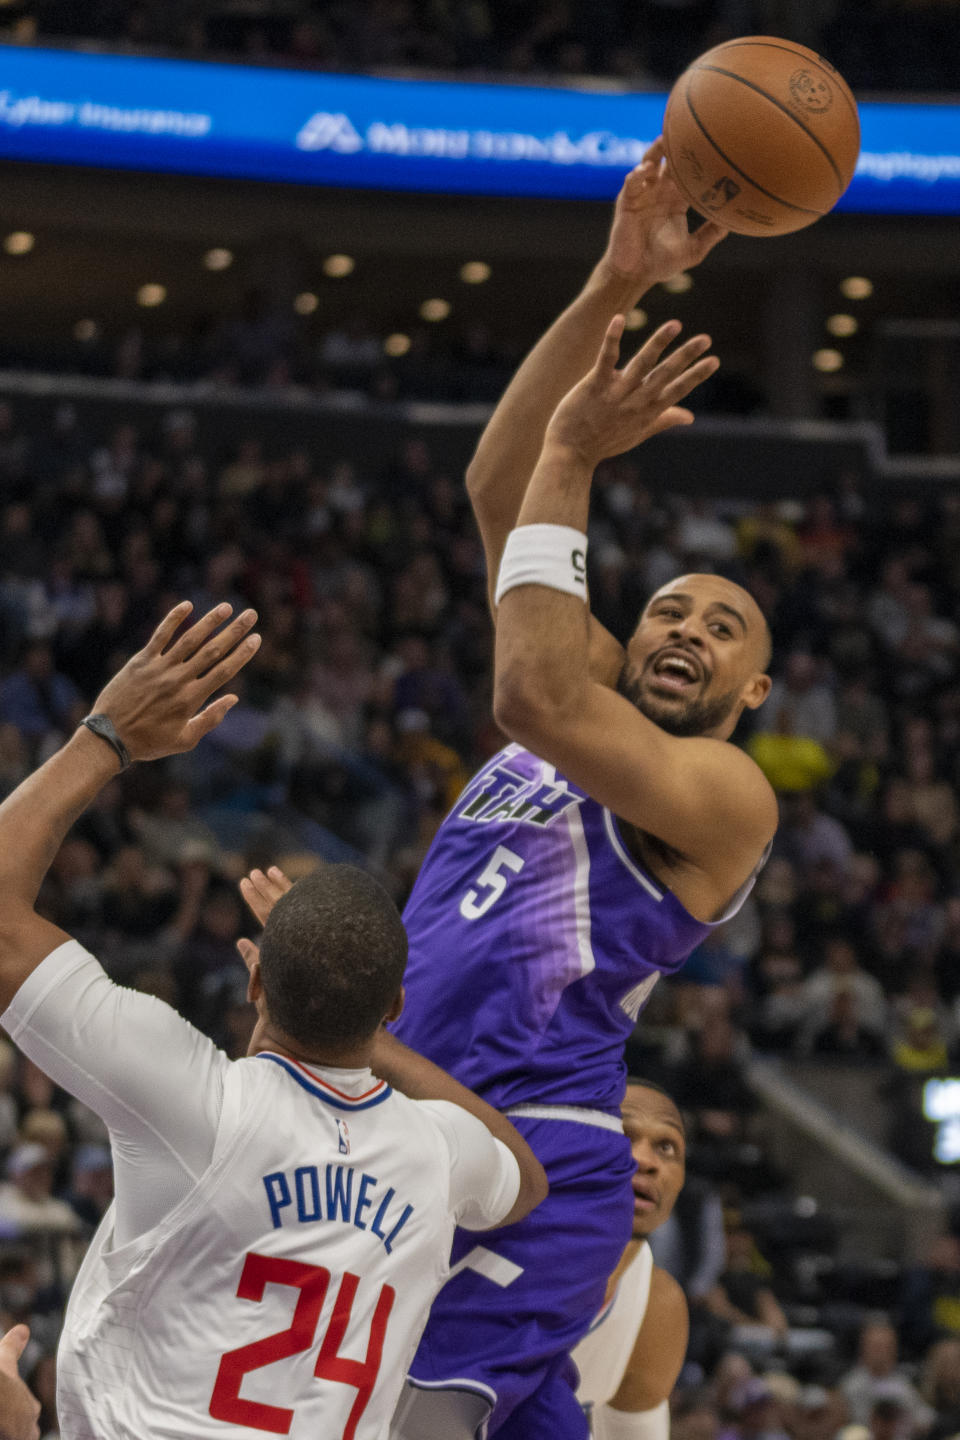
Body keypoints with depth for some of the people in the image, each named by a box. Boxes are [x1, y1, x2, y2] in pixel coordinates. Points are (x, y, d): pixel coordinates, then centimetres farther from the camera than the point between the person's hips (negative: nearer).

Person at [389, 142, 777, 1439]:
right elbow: (494, 490, 11)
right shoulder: (590, 695, 19)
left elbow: (532, 698, -20)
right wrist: (613, 288, 1)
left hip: (534, 1160, -8)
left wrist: (573, 458, -13)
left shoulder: (729, 795, -4)